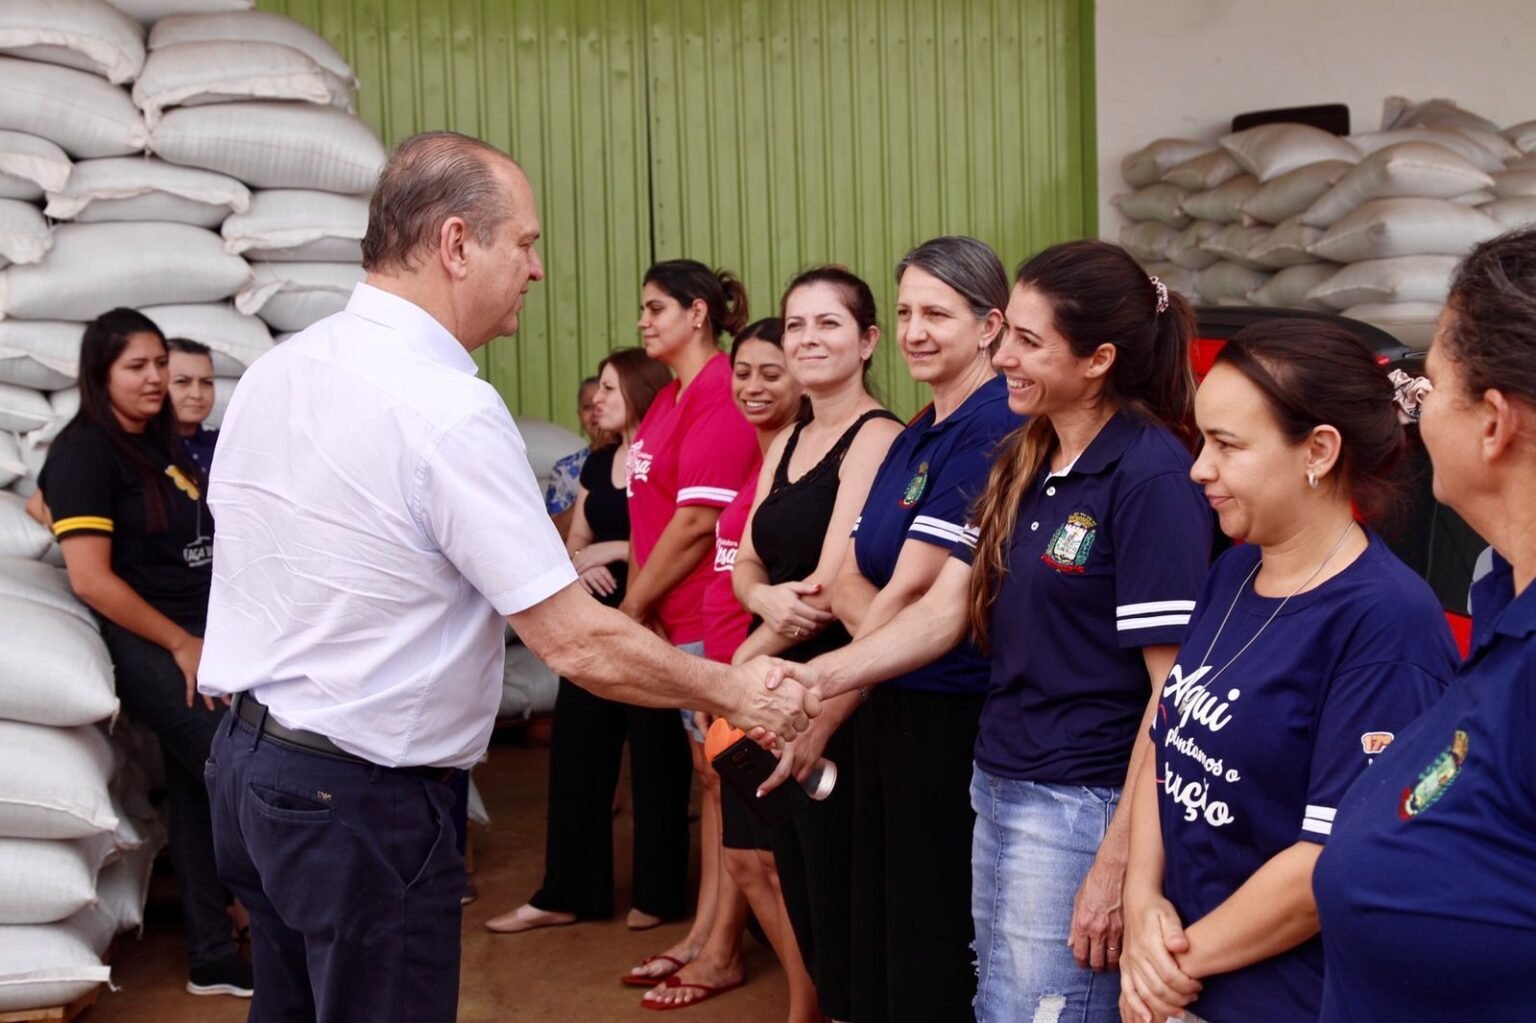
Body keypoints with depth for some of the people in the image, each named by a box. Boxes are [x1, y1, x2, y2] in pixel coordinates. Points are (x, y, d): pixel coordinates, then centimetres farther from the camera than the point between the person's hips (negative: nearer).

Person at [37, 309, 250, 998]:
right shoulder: (84, 452, -12)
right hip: (150, 648, -8)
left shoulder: (159, 443, 12)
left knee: (202, 789, 11)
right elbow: (91, 580, -17)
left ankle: (213, 959, 18)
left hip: (199, 638, 8)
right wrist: (181, 645, -13)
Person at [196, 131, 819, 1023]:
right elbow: (580, 646, -20)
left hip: (246, 753, 8)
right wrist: (739, 693, -7)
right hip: (362, 803, -8)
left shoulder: (274, 371, 3)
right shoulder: (451, 410, -21)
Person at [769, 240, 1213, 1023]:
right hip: (997, 785, 8)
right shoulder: (1023, 460, 10)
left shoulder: (1151, 476, -16)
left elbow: (1172, 689, -18)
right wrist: (820, 676, -7)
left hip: (1082, 808, -8)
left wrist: (1119, 863, -19)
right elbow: (944, 611, 7)